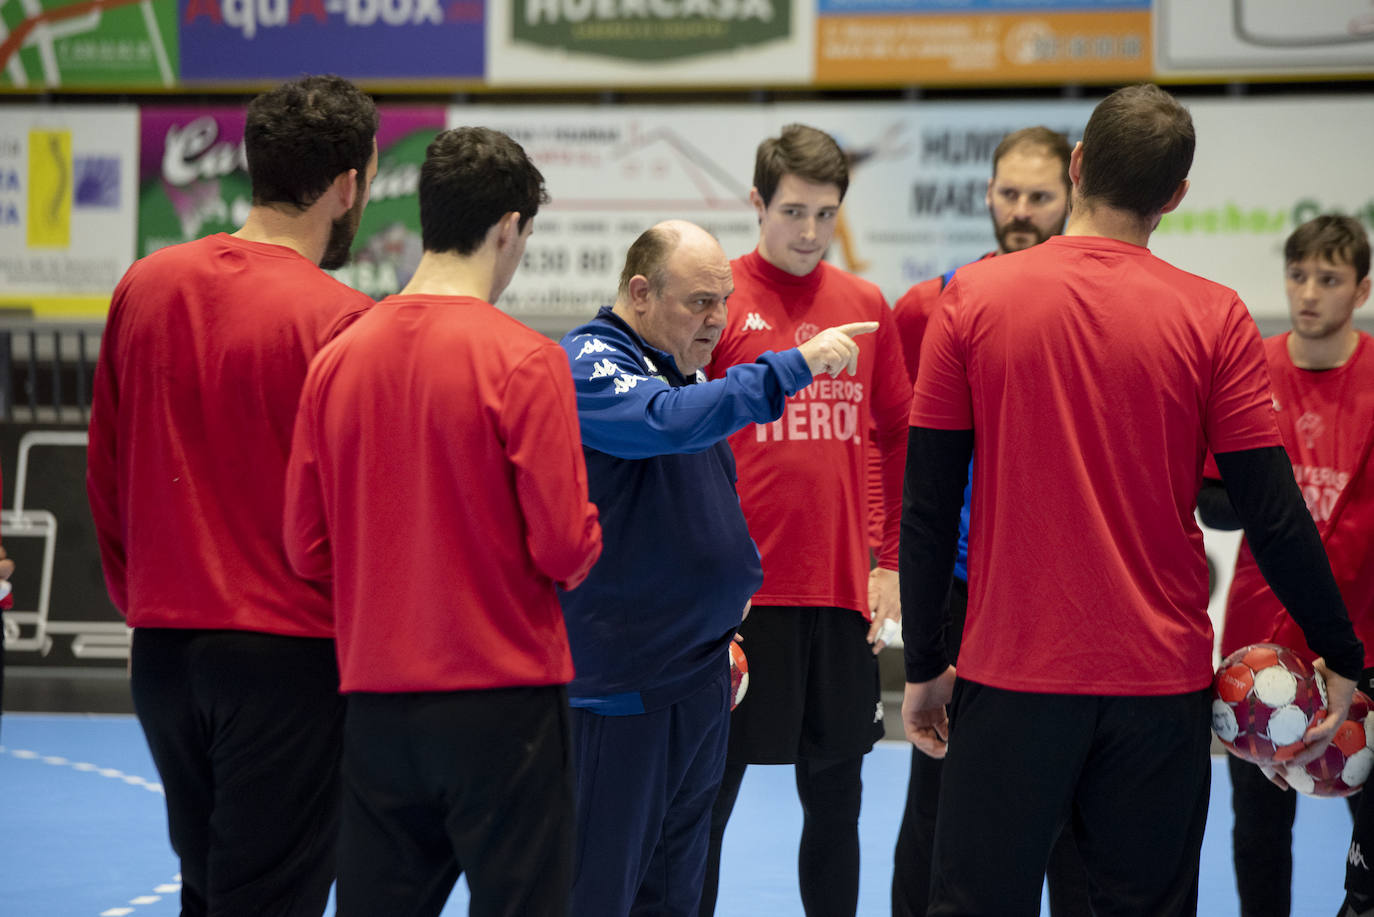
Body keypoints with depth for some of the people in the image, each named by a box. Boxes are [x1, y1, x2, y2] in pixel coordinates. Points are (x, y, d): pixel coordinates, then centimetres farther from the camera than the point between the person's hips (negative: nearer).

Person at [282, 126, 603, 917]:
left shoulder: (339, 357, 3)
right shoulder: (524, 361, -11)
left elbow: (309, 549, 6)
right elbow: (566, 547, -13)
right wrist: (581, 545, 9)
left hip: (375, 699, 5)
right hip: (503, 695, -5)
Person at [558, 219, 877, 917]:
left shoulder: (683, 372, 18)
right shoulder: (587, 362, -12)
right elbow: (668, 421, -33)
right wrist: (796, 364, -30)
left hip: (701, 672, 9)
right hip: (621, 684, -9)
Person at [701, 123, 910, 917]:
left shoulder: (867, 306, 9)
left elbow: (901, 439, 15)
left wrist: (892, 563, 9)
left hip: (844, 592, 4)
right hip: (739, 594, -4)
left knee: (836, 796, 11)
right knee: (709, 796, 1)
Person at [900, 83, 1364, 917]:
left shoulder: (974, 299, -3)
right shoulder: (1214, 319, -4)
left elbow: (927, 509, -2)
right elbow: (1275, 519, -5)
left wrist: (924, 667, 7)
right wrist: (1341, 659, 6)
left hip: (1011, 679, 0)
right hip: (1162, 689, 0)